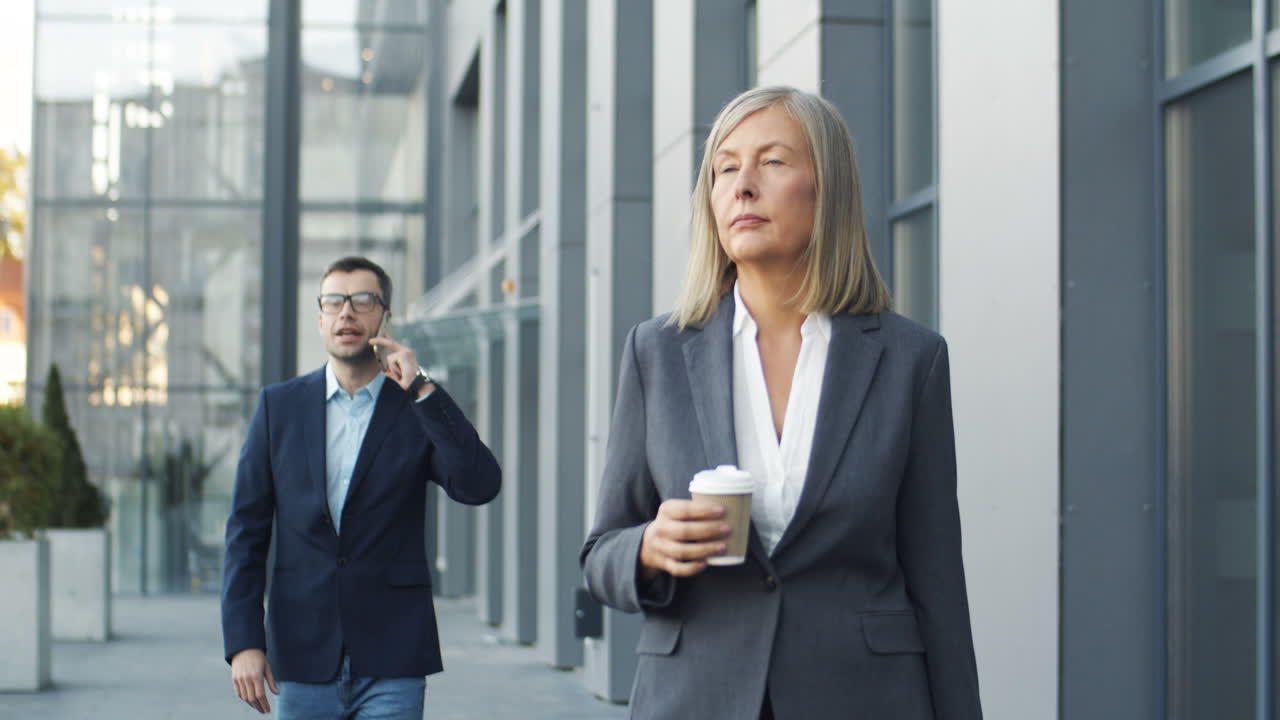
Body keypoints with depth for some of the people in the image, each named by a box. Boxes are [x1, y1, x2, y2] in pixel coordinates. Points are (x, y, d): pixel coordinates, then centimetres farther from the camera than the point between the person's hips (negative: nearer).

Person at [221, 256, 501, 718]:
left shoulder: (420, 410, 2)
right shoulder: (278, 406, 6)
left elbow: (480, 486, -15)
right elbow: (246, 529, 5)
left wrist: (420, 389, -18)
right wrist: (243, 642, -4)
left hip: (390, 664, -2)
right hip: (304, 659, 2)